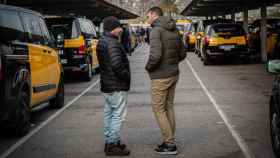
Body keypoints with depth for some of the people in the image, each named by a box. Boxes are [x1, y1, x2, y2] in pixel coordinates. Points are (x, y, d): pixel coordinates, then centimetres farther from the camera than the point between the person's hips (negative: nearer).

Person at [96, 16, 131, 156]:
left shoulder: (101, 42, 14)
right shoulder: (112, 43, -19)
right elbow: (117, 65, -28)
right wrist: (126, 76, -13)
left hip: (106, 84, 10)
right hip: (117, 86, -10)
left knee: (109, 113, 15)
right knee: (118, 115, -5)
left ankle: (109, 142, 23)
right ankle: (113, 145, -3)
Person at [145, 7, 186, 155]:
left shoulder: (156, 30, -16)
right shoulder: (174, 30, 9)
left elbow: (155, 55, -27)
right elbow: (182, 54, 14)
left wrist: (148, 67, -9)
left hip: (160, 77, -8)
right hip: (173, 74, 8)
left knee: (158, 109, 1)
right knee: (168, 107, 15)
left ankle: (170, 144, 1)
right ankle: (170, 141, 19)